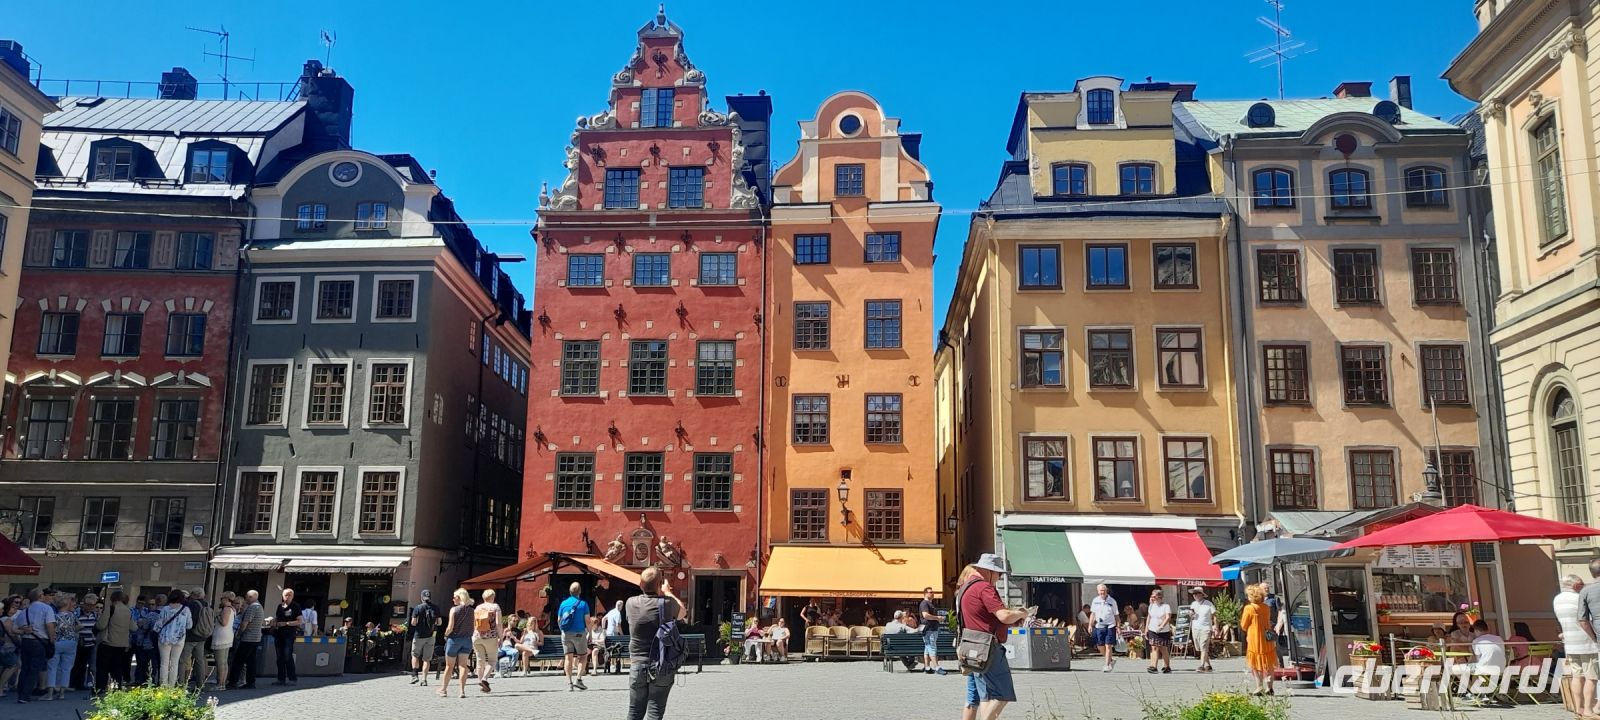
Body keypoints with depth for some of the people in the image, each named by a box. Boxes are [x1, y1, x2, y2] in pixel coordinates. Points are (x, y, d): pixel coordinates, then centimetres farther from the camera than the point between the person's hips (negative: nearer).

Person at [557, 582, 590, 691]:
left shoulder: (563, 603, 4)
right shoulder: (583, 604, -5)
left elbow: (558, 620, 8)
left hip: (566, 634, 3)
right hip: (579, 634, -3)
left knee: (568, 658, 6)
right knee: (583, 657, 9)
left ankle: (569, 683, 2)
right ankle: (578, 679, -5)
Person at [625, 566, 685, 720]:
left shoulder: (631, 603, -4)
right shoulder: (667, 604, -11)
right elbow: (683, 612, 11)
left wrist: (661, 593, 27)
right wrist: (667, 592, 21)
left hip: (637, 665, 2)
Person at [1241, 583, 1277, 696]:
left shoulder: (1249, 608, -14)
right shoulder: (1266, 608, 2)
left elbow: (1243, 626, -6)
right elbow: (1269, 623, 13)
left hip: (1255, 640, -5)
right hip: (1267, 640, 5)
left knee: (1256, 664, 4)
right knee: (1268, 664, 13)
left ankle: (1259, 687, 0)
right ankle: (1269, 686, 13)